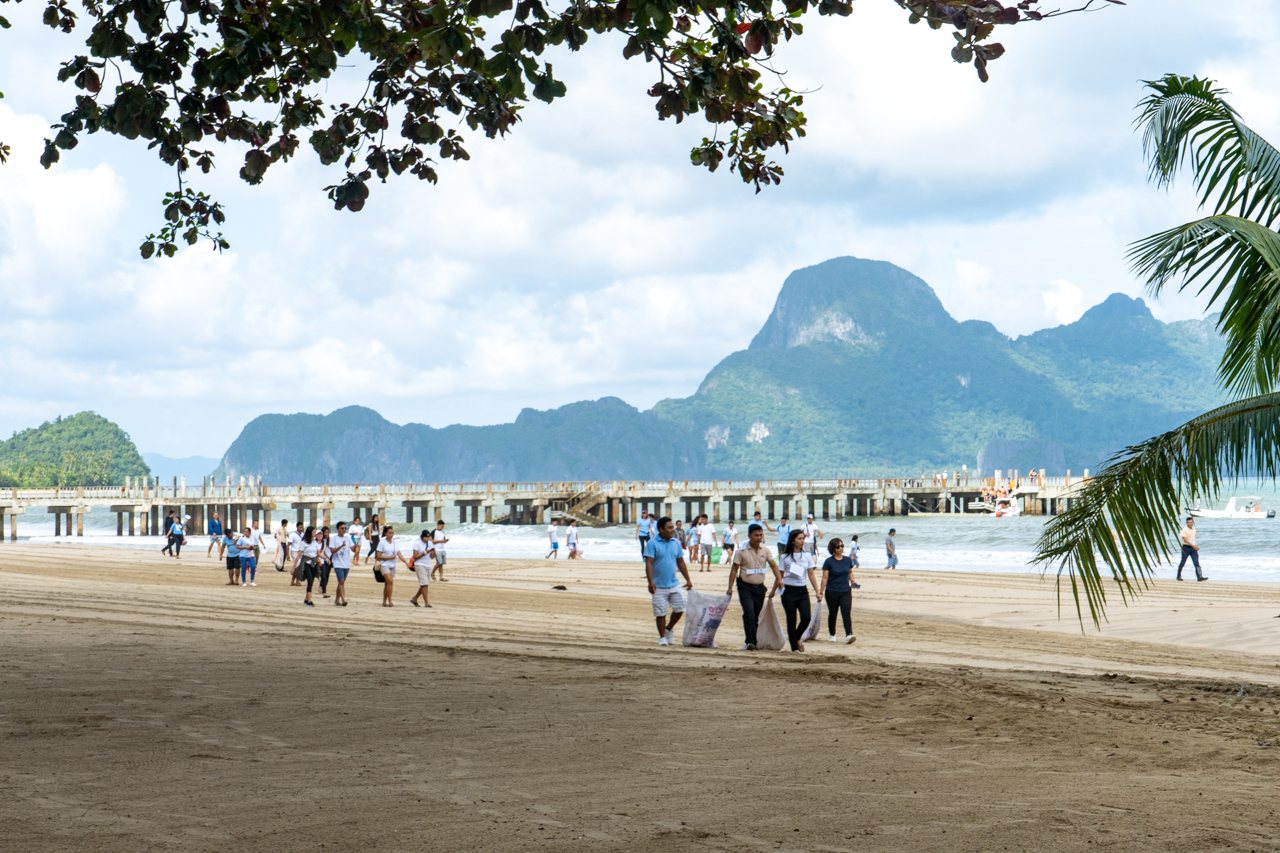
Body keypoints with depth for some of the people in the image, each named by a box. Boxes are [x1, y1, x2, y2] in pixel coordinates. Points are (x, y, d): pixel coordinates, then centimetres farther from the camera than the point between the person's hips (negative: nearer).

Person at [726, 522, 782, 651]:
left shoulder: (765, 550, 4)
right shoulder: (742, 551, -6)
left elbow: (773, 564, 0)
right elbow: (734, 569, -3)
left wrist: (779, 578, -17)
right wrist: (730, 587, -7)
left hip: (760, 587, 4)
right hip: (745, 587, -4)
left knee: (756, 616, 9)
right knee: (749, 614, -18)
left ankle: (749, 641, 20)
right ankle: (751, 642, -21)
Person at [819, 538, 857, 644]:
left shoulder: (848, 560, 5)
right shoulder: (829, 562, -6)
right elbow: (825, 578, -5)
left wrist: (852, 581, 0)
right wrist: (821, 592, -7)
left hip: (845, 592, 2)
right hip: (832, 592, -2)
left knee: (846, 613, -12)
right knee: (832, 614, 10)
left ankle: (849, 635, -21)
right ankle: (832, 635, 28)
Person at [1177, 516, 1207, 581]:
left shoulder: (1194, 529, 11)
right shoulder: (1184, 530, -10)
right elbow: (1185, 540, -18)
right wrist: (1194, 546, -24)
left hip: (1193, 547, 5)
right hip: (1186, 547, -5)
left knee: (1196, 562, -7)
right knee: (1183, 562, 4)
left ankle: (1199, 577, -15)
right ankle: (1179, 576, 20)